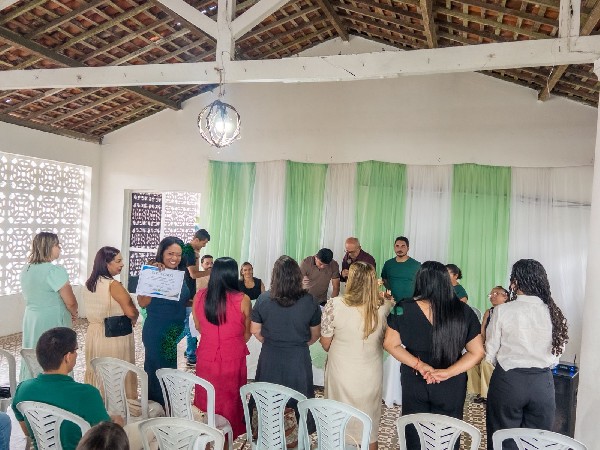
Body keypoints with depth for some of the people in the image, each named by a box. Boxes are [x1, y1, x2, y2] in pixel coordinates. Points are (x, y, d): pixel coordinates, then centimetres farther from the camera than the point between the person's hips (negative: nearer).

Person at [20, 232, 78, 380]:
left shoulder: (26, 269, 5)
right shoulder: (55, 270, -20)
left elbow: (34, 297, 14)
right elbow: (71, 302, -19)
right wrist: (74, 313, 2)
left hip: (31, 320, 8)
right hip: (52, 323, -8)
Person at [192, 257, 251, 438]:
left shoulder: (199, 296, -8)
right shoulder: (242, 299, -16)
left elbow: (198, 327, 7)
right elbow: (246, 334, -1)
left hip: (206, 357, 2)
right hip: (232, 359, -2)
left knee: (207, 398, 20)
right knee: (230, 399, 18)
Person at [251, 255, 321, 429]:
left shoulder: (263, 299, -12)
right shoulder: (309, 301, -13)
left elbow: (255, 331, -2)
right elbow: (315, 335, -1)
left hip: (270, 356, 1)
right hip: (299, 357, -1)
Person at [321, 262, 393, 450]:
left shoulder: (334, 305, -20)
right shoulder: (383, 307, -15)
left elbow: (325, 343, -9)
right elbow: (385, 340, 1)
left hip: (342, 372, -1)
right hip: (371, 374, 2)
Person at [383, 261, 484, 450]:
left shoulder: (404, 309, -14)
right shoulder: (464, 312, -11)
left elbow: (390, 344, -9)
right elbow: (477, 352, -7)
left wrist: (419, 365, -12)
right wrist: (447, 372, -13)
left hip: (414, 383, 0)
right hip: (451, 387, 0)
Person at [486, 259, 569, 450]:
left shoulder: (502, 310, -13)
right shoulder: (554, 313, -5)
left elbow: (490, 353, -8)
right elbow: (558, 351, 4)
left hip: (508, 381, -3)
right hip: (543, 382, 3)